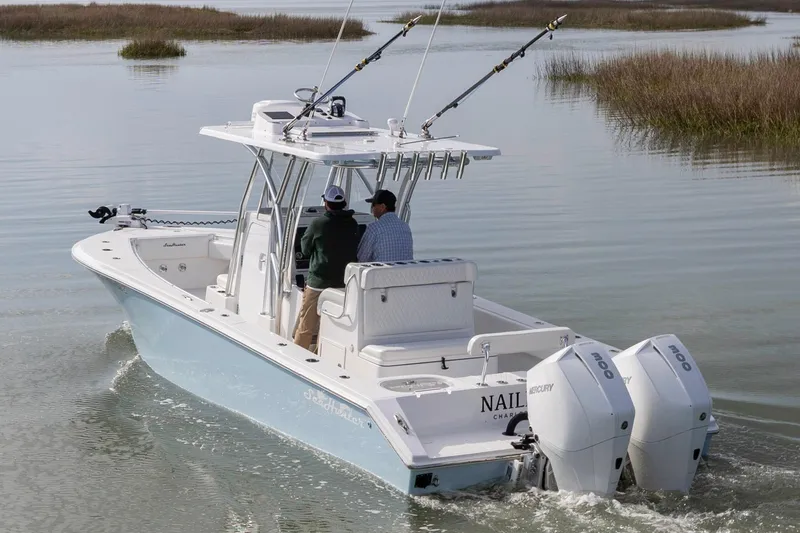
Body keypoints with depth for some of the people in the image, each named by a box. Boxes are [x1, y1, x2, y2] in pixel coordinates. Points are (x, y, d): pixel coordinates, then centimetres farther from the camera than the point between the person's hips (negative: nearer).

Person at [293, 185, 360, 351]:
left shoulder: (318, 223, -12)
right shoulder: (352, 224, 0)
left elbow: (305, 249, 1)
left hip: (318, 282, -4)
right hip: (344, 283, 4)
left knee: (305, 327, 5)